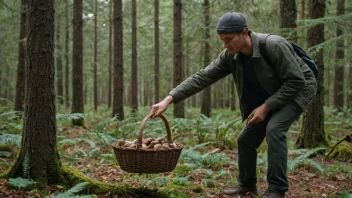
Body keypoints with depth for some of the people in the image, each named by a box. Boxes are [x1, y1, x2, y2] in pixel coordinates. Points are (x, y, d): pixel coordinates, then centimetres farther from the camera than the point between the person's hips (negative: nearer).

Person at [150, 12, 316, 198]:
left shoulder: (274, 46, -34)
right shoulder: (230, 56, -15)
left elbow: (296, 81, -30)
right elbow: (202, 77, -17)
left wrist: (266, 106, -29)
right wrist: (169, 99, -25)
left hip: (299, 89, -6)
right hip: (268, 98, 7)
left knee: (274, 129, -29)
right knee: (246, 139, 4)